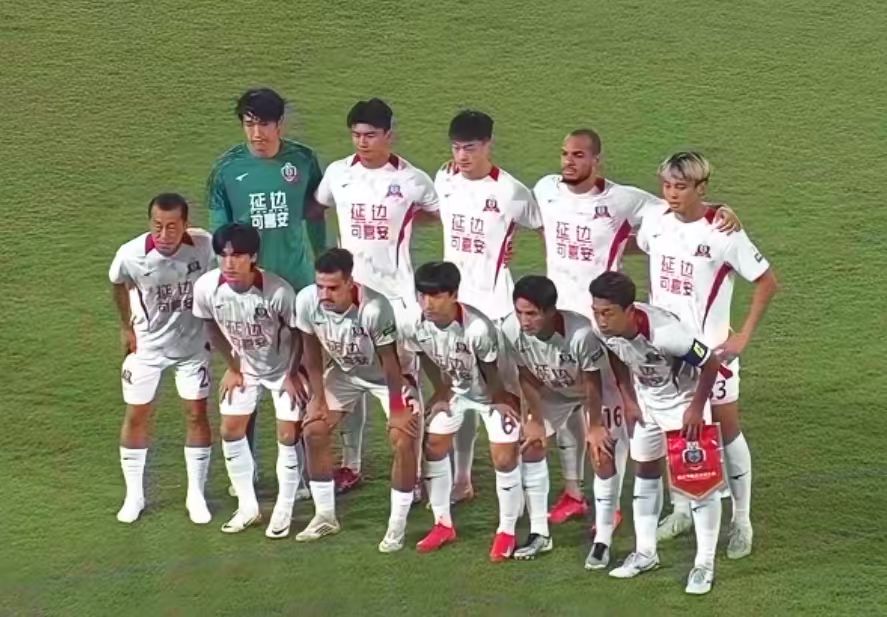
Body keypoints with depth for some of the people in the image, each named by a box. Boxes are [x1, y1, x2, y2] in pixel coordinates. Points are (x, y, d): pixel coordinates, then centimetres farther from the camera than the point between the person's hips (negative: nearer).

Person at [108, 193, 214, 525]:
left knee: (197, 414, 2)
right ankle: (134, 495, 19)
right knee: (136, 416, 5)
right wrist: (126, 326, 4)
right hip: (147, 345, 0)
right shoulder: (131, 255, -29)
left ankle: (196, 495, 15)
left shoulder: (204, 246, -28)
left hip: (192, 343, 1)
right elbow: (119, 284, -3)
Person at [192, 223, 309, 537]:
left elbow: (298, 333, -18)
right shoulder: (207, 287, -26)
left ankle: (283, 512, 12)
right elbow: (212, 326, -4)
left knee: (288, 436, -4)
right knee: (230, 431, 7)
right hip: (245, 368, 4)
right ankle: (248, 507, 21)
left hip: (284, 369, -4)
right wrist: (232, 367, 1)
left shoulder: (278, 291, -37)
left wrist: (293, 375, -11)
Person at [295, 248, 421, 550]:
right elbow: (312, 351, -9)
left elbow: (389, 361, -27)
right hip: (344, 371, 5)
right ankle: (325, 515, 15)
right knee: (313, 431, -1)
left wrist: (396, 411, -19)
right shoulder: (307, 301, -27)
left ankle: (397, 526, -3)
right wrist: (319, 399, -5)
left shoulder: (374, 308, -41)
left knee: (404, 441, -16)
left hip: (388, 375, -5)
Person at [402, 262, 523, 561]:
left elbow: (491, 370, -25)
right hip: (455, 390, 5)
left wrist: (498, 400, -12)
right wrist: (442, 393, 5)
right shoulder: (414, 326, -26)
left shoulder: (477, 328, -42)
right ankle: (443, 524, 23)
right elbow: (427, 359, -4)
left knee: (504, 458, -8)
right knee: (433, 448, 8)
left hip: (493, 392, -5)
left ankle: (507, 531, 9)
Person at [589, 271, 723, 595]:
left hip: (683, 399, -6)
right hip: (646, 400, 6)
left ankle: (705, 563, 2)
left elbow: (710, 364, -29)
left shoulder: (664, 332, -43)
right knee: (645, 471, 15)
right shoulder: (601, 328, -25)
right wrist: (629, 400, 2)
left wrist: (696, 408, -20)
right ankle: (645, 552, 28)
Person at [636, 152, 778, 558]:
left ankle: (741, 521, 13)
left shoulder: (722, 233, -19)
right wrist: (652, 304, 11)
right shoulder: (655, 220, -5)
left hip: (710, 347, -5)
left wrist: (744, 336, -12)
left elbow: (767, 282, -12)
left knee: (726, 429, 3)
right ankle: (682, 508, 29)